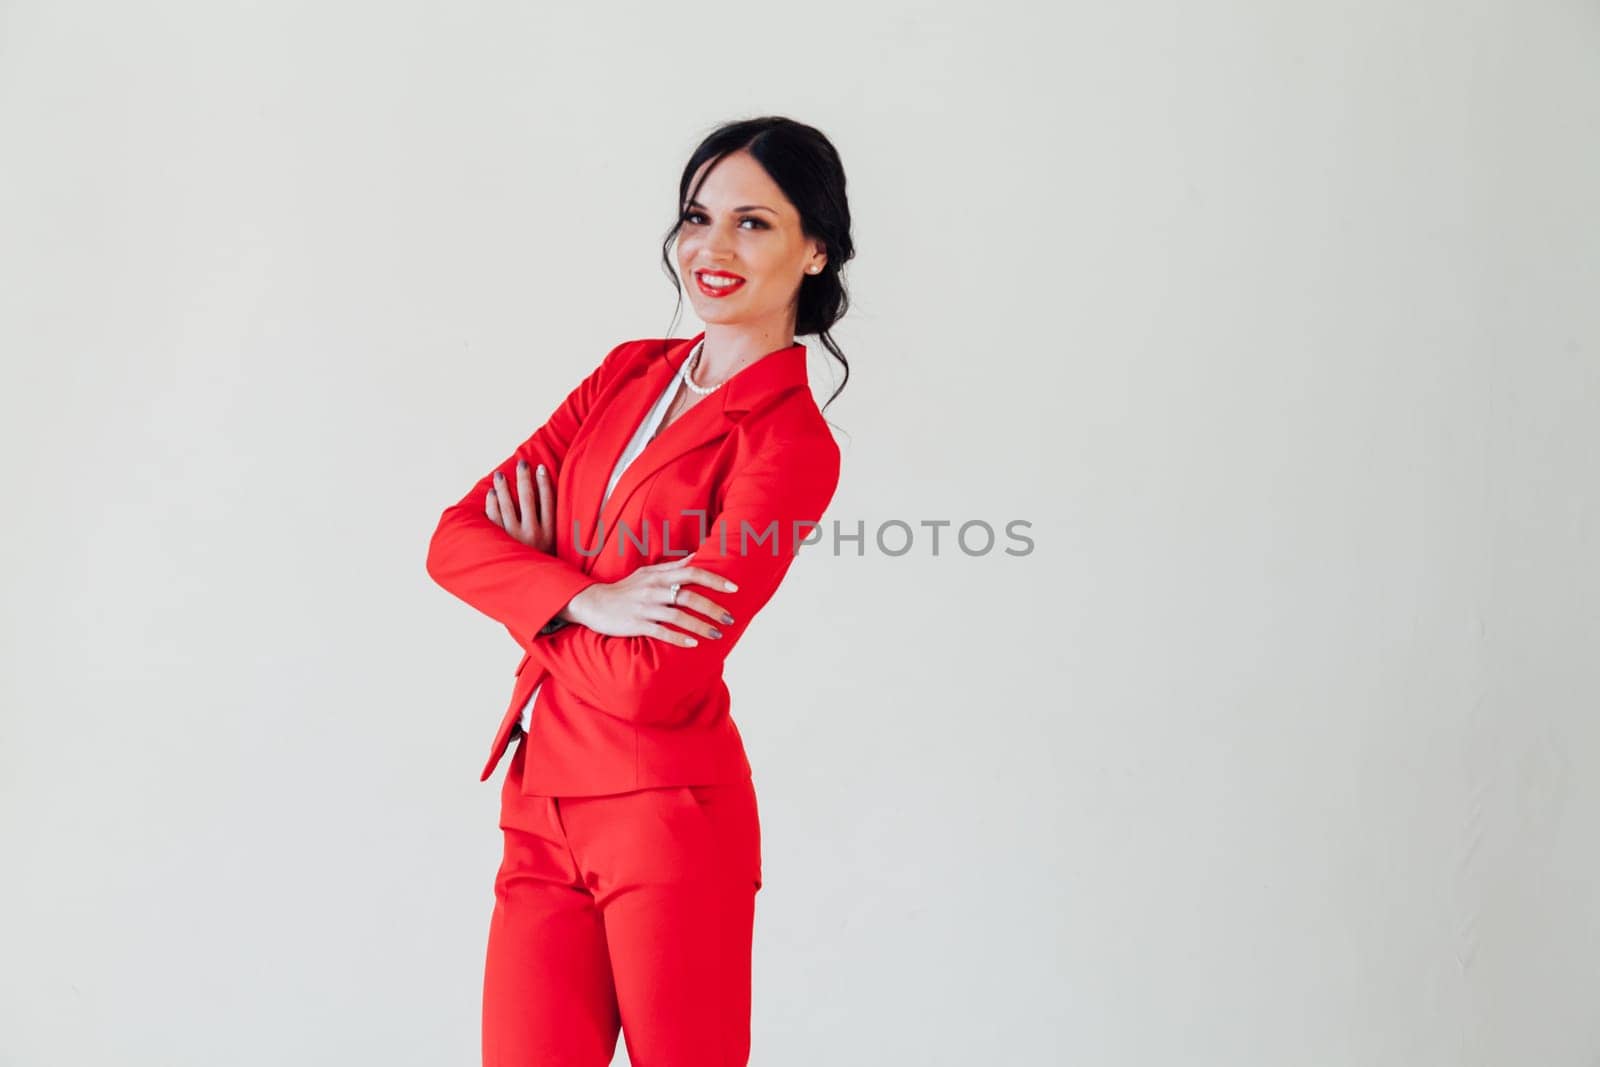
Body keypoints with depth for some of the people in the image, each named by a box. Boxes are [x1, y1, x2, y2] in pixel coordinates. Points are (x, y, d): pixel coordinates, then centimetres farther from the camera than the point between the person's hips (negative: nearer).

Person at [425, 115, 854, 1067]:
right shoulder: (629, 372, 9)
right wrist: (590, 601, -16)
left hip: (670, 817, -5)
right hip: (541, 808, 6)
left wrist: (534, 574, -3)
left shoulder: (791, 443, -11)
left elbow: (655, 681, -20)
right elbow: (456, 539, 2)